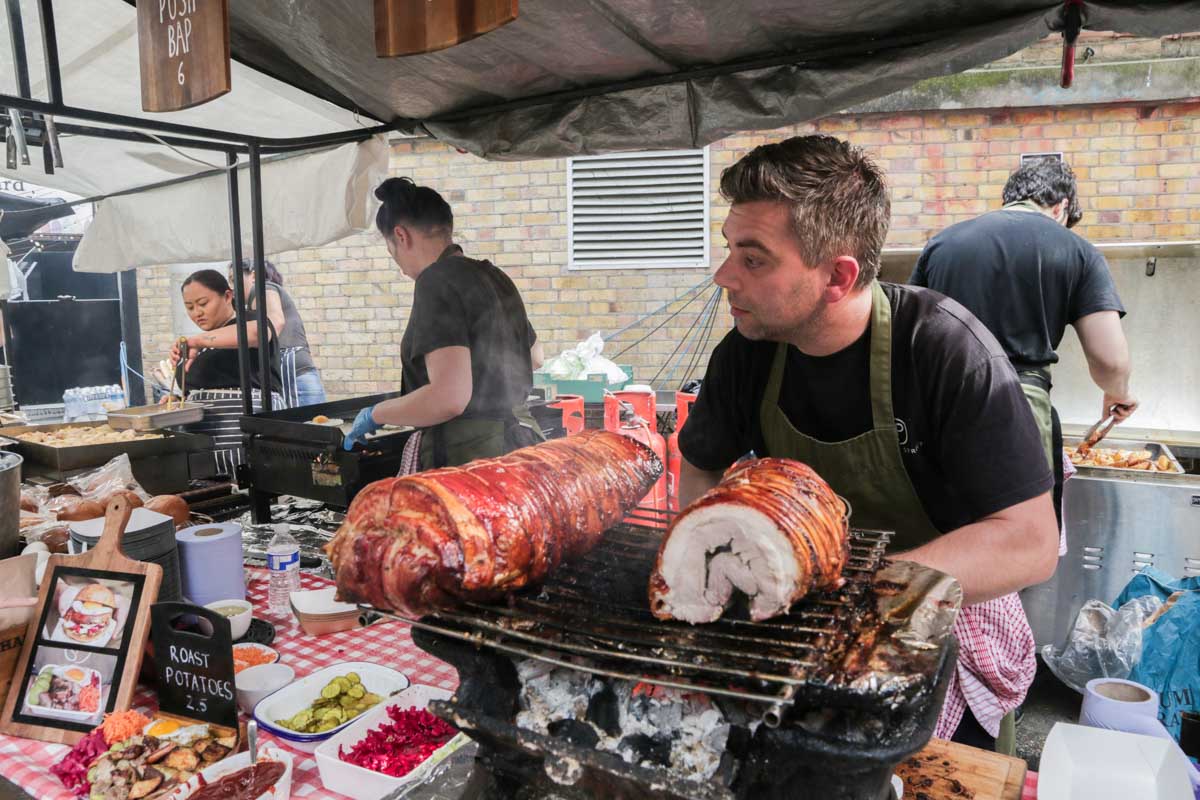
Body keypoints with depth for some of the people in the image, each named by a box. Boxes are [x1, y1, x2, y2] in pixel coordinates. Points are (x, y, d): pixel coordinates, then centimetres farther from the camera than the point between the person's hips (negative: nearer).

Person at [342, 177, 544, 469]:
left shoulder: (439, 281, -14)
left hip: (471, 457, -9)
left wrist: (375, 415, -9)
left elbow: (449, 398, -24)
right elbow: (534, 357, 28)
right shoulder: (494, 277, 12)